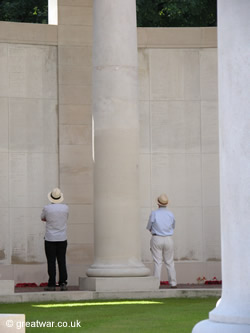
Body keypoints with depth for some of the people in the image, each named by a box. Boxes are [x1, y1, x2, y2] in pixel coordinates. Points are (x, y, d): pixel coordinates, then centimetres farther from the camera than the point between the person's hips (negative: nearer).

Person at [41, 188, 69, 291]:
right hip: (62, 239, 2)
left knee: (51, 262, 0)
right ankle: (63, 283, 4)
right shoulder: (65, 208, -2)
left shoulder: (47, 208, -9)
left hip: (50, 239, -2)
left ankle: (52, 285, -1)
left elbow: (43, 218, 11)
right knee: (62, 261, 7)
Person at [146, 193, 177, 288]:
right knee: (169, 262, 11)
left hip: (156, 240, -2)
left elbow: (149, 227, 2)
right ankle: (173, 283, 9)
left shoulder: (154, 213, -10)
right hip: (168, 240, 2)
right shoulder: (171, 214, 0)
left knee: (157, 263, -1)